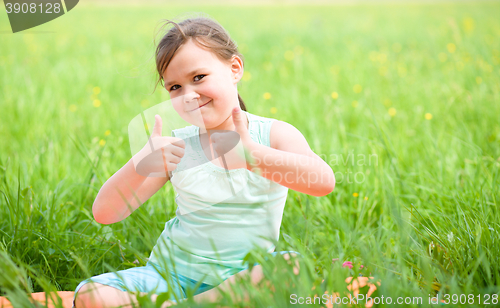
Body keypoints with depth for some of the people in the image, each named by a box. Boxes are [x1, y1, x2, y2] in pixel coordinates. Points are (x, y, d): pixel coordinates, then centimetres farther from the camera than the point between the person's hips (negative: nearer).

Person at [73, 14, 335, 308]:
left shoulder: (274, 134, -5)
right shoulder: (175, 148, 0)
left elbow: (324, 182, -26)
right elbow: (104, 213, -6)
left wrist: (252, 155, -40)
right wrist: (142, 165, -26)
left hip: (243, 276, -1)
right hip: (174, 274, 1)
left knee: (296, 265, -34)